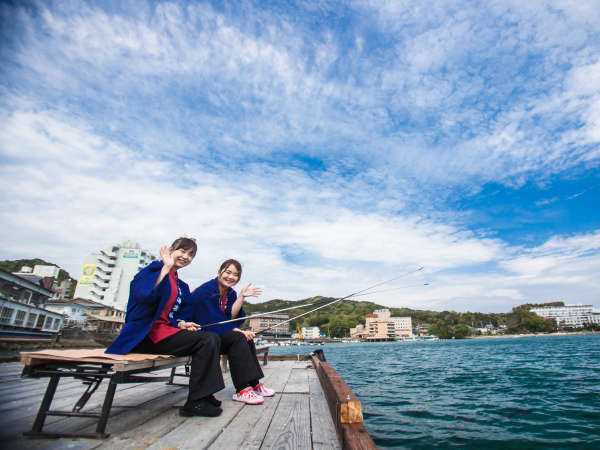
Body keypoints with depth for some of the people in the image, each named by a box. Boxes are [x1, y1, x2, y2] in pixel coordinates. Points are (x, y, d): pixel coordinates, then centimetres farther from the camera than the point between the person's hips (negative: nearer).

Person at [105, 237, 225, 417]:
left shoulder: (182, 287, 19)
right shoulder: (155, 268, -5)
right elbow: (143, 295, -24)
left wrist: (181, 324, 1)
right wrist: (166, 267, -19)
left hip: (165, 330, 9)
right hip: (144, 334, -9)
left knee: (213, 339, -4)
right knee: (206, 341, -21)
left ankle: (204, 395, 0)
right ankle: (195, 403, -14)